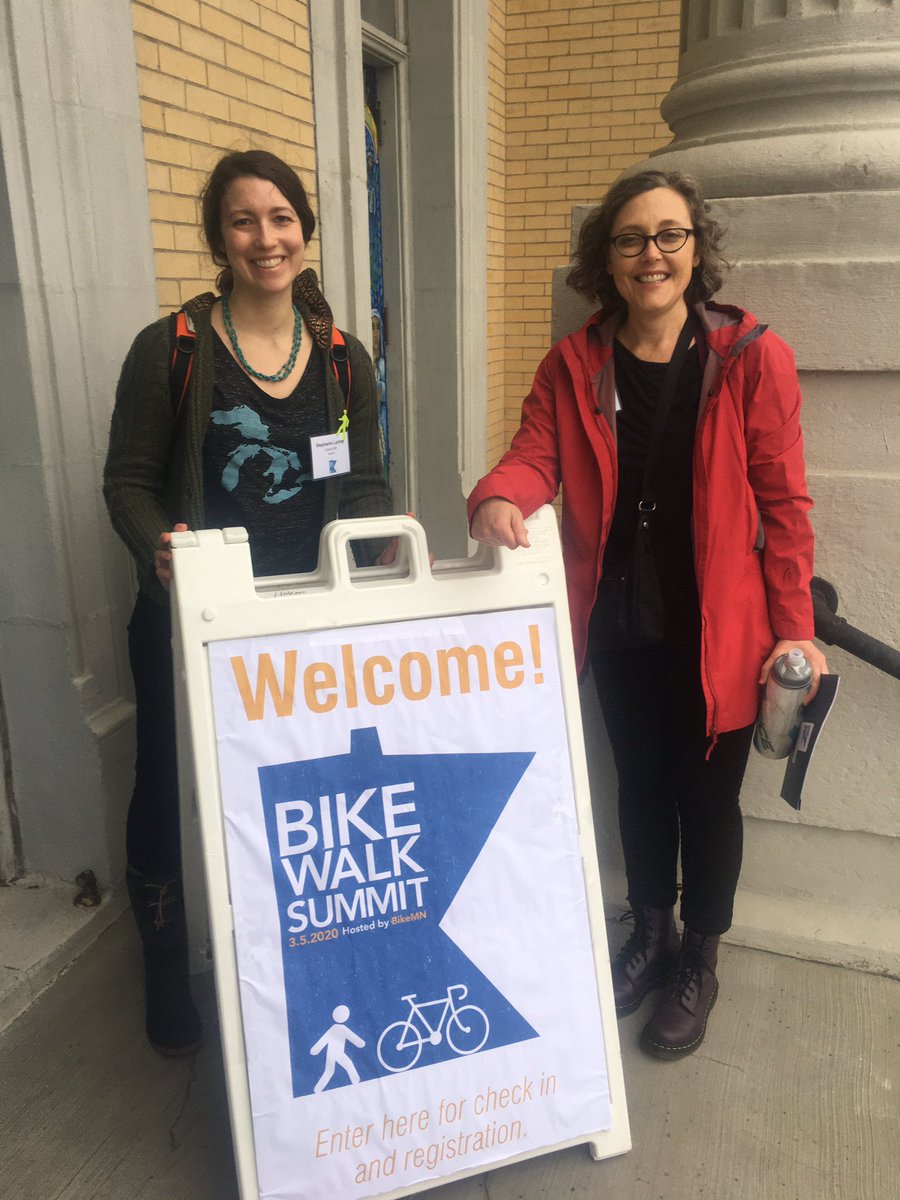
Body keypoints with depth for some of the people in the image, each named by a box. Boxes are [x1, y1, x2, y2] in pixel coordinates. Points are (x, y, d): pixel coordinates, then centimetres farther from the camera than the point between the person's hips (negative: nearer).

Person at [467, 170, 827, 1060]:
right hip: (619, 625, 3)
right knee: (639, 782, 20)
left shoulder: (750, 358, -8)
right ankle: (650, 934, 44)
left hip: (717, 628, -3)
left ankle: (699, 961, 36)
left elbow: (784, 503, -7)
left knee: (707, 793, 11)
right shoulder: (574, 364, 1)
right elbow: (533, 454, -8)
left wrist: (794, 628, -9)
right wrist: (498, 499, -31)